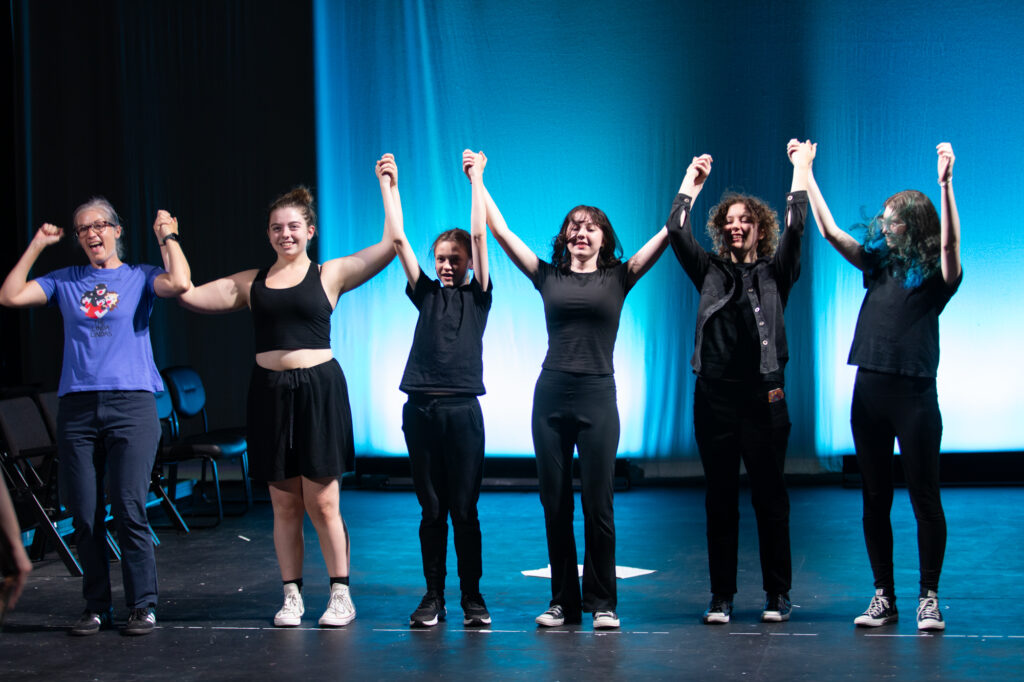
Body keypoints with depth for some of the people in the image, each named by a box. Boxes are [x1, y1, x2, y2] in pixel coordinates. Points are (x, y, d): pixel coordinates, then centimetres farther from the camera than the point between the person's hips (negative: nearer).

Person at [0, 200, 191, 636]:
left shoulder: (139, 278, 9)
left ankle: (143, 606, 0)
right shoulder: (64, 282, 17)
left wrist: (168, 236, 2)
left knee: (129, 510, -8)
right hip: (77, 407, 3)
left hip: (131, 404, -3)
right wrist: (36, 246, 10)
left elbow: (179, 283, -11)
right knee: (84, 515, 3)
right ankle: (96, 608, 13)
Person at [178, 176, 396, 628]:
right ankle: (291, 596, 17)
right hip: (270, 392, 3)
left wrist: (386, 187, 1)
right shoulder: (251, 283, 11)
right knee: (284, 505, 7)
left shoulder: (330, 275, 4)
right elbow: (188, 294, 8)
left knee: (322, 503, -2)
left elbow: (390, 244, -2)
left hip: (319, 390, -3)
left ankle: (341, 595, 10)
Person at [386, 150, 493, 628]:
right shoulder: (426, 293, 14)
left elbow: (479, 235, 1)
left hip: (462, 408, -2)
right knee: (431, 509, 7)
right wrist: (391, 185, 7)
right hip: (420, 407, 2)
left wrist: (476, 179, 2)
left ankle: (473, 599, 8)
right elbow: (398, 239, 10)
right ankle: (433, 597, 12)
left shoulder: (478, 294, 8)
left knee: (464, 509, 1)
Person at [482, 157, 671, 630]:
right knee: (555, 503, 5)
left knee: (597, 503, -1)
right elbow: (500, 231, 9)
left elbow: (668, 232, 0)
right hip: (551, 395, 2)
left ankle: (602, 602, 9)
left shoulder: (618, 278, 5)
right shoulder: (548, 276, 9)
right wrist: (477, 182, 11)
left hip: (597, 396, -2)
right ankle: (563, 601, 14)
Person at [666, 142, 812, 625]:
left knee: (770, 498, 1)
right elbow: (676, 232, 4)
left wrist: (801, 167, 0)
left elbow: (794, 229, -5)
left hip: (763, 397, -2)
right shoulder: (711, 272, 13)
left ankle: (778, 595, 8)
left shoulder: (775, 274, 8)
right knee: (719, 499, 5)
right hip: (714, 398, 2)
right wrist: (692, 180, 12)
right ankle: (721, 597, 10)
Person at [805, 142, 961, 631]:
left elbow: (950, 242, -21)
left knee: (924, 498, -1)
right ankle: (884, 598, 14)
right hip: (870, 391, 5)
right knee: (875, 499, 8)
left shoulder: (935, 275, -1)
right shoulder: (878, 264, 13)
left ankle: (928, 599, 6)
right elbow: (829, 230, 14)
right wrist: (806, 173, 13)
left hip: (914, 394, -5)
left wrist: (945, 183, -32)